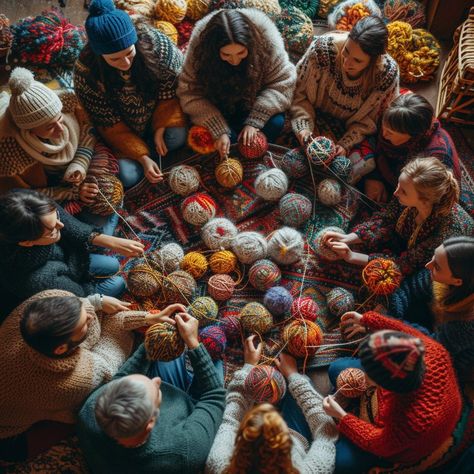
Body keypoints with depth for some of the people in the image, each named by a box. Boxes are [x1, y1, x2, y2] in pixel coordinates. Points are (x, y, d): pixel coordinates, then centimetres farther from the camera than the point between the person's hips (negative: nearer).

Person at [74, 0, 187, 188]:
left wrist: (160, 129, -22)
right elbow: (109, 124, -18)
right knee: (128, 176, -20)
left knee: (177, 137, -28)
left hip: (156, 116, 1)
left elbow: (170, 93, -12)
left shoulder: (156, 44, -27)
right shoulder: (86, 70, -27)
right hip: (122, 130, -1)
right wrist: (142, 157, -24)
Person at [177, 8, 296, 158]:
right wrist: (219, 130, -35)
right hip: (220, 104, 0)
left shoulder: (265, 36, -30)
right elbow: (191, 94, -24)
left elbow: (282, 83, -22)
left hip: (255, 100, 0)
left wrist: (254, 121, -32)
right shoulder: (200, 44, -29)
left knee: (275, 123, -26)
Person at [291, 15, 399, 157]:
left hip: (349, 128, 0)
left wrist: (346, 144, -29)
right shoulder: (324, 47, -31)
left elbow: (368, 120, -14)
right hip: (314, 115, 0)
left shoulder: (387, 73, -29)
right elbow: (300, 92, -16)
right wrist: (304, 127, -30)